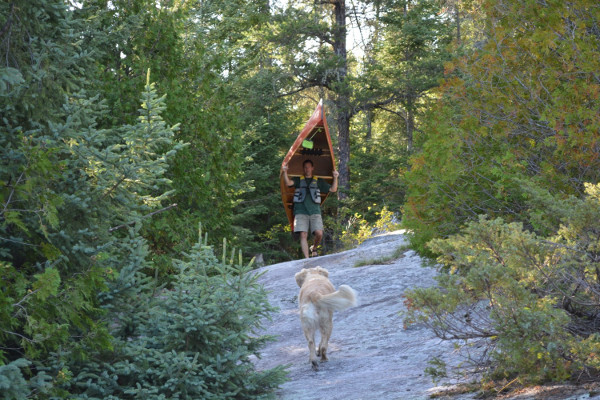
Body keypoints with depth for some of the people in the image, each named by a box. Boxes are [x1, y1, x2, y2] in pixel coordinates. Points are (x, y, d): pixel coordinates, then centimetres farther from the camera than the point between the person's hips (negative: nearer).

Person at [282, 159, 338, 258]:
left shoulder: (319, 181, 19)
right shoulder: (298, 180, 16)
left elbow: (332, 190, 14)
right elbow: (288, 183, -4)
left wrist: (335, 178, -1)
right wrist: (285, 172, -20)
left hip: (314, 211, 1)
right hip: (301, 211, -1)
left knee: (319, 233, -14)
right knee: (303, 235, -11)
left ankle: (314, 249, 16)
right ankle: (307, 259, -11)